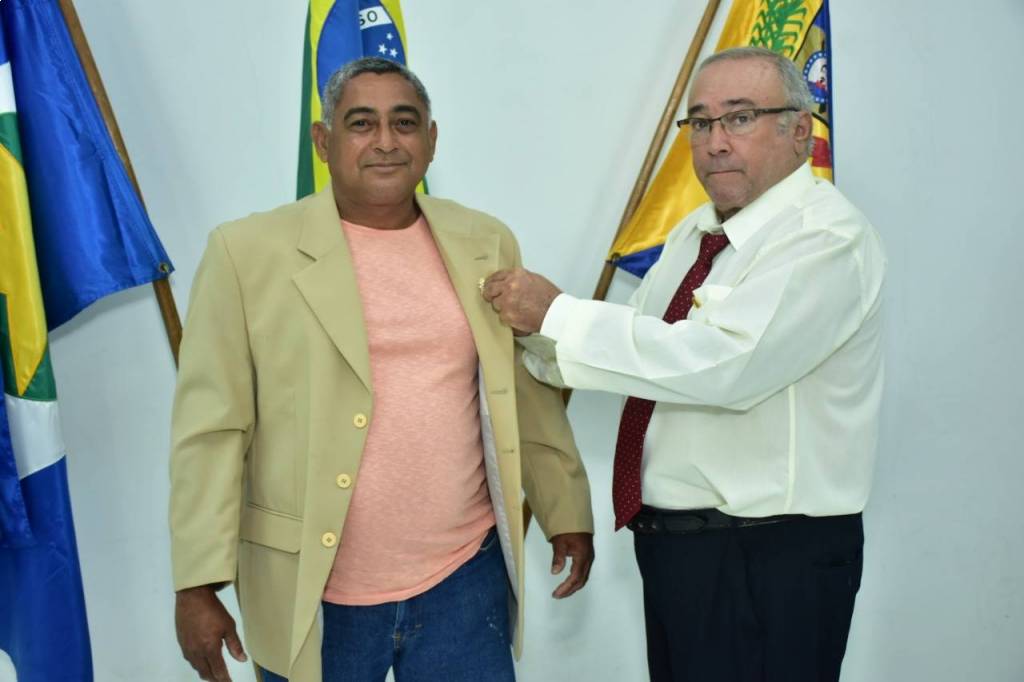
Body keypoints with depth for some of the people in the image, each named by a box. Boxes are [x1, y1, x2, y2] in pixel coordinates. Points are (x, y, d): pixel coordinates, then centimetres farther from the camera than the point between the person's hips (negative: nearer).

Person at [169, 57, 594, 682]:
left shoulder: (486, 245, 4)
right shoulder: (249, 252, -6)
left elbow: (528, 393, 11)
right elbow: (211, 430, -6)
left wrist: (568, 512, 13)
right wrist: (200, 583, -7)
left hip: (466, 583, 2)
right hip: (314, 599, -2)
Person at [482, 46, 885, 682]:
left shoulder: (827, 236, -17)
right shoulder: (694, 234, 12)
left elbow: (724, 363, -30)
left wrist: (557, 313, -24)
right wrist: (533, 325, -3)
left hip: (770, 562, -8)